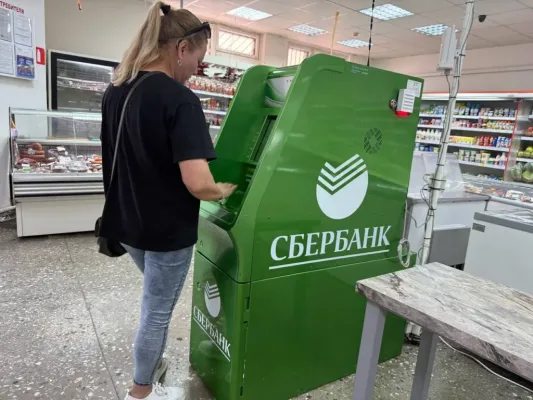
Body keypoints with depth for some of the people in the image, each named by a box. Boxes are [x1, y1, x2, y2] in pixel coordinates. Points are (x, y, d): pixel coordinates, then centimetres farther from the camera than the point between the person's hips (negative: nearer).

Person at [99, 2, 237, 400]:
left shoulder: (114, 92, 3)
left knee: (156, 300, 30)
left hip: (128, 223, 8)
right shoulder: (180, 100, -22)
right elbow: (197, 184, -31)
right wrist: (223, 190, -11)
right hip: (167, 230, -8)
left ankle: (153, 364, 49)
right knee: (157, 311, 14)